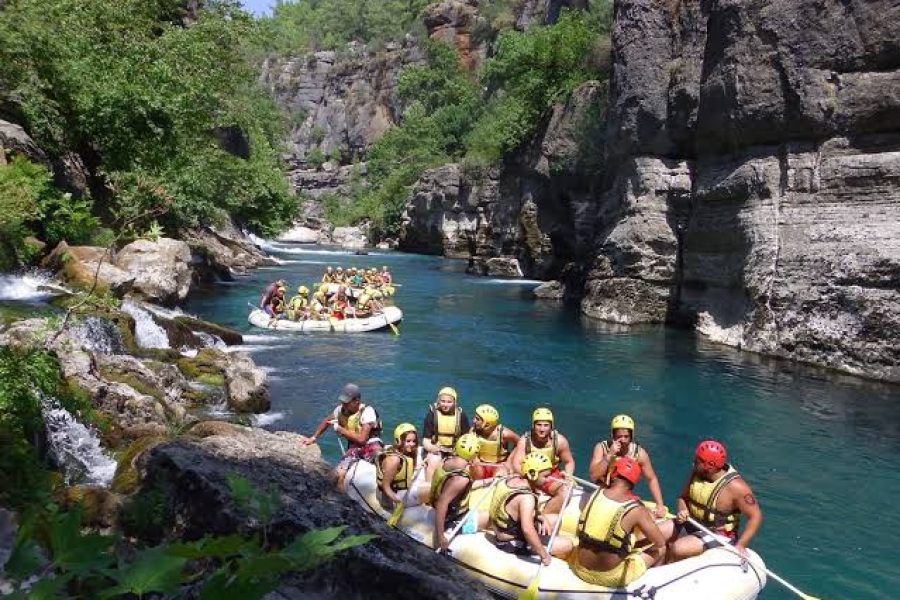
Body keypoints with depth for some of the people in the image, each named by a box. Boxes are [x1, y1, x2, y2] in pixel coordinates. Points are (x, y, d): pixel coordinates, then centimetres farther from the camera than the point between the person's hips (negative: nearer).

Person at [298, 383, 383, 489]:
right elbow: (326, 421, 27)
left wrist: (340, 429, -13)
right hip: (354, 448, 5)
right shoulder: (340, 410, 5)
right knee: (339, 474, -21)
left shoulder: (367, 411, -13)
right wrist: (313, 437, 28)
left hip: (371, 444, -5)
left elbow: (361, 439, -20)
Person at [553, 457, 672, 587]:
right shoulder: (636, 510, -16)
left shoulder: (595, 494, -3)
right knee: (660, 549, 18)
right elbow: (660, 542, -6)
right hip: (611, 578, -4)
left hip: (581, 571, 4)